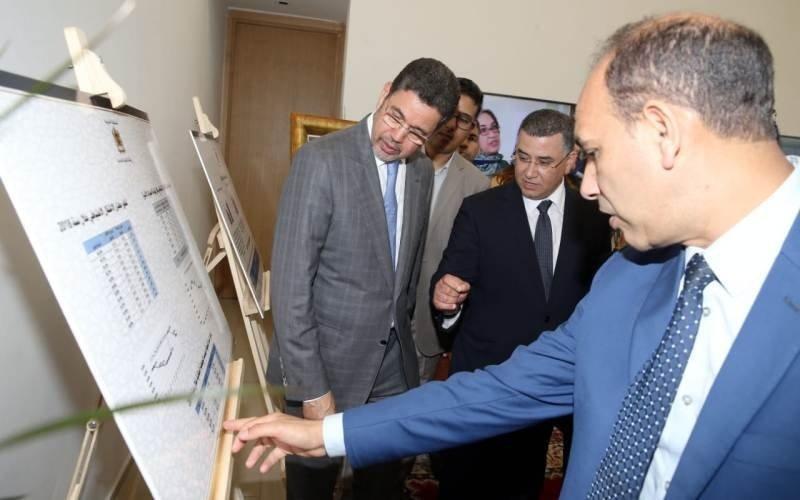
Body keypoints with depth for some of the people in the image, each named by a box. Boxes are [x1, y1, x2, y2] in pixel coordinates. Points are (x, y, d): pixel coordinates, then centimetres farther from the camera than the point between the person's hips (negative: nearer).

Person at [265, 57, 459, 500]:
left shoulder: (422, 171, 3)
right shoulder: (321, 160, -17)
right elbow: (290, 282, -20)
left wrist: (403, 326, 14)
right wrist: (312, 388, -19)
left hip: (393, 360, 5)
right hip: (330, 359, -5)